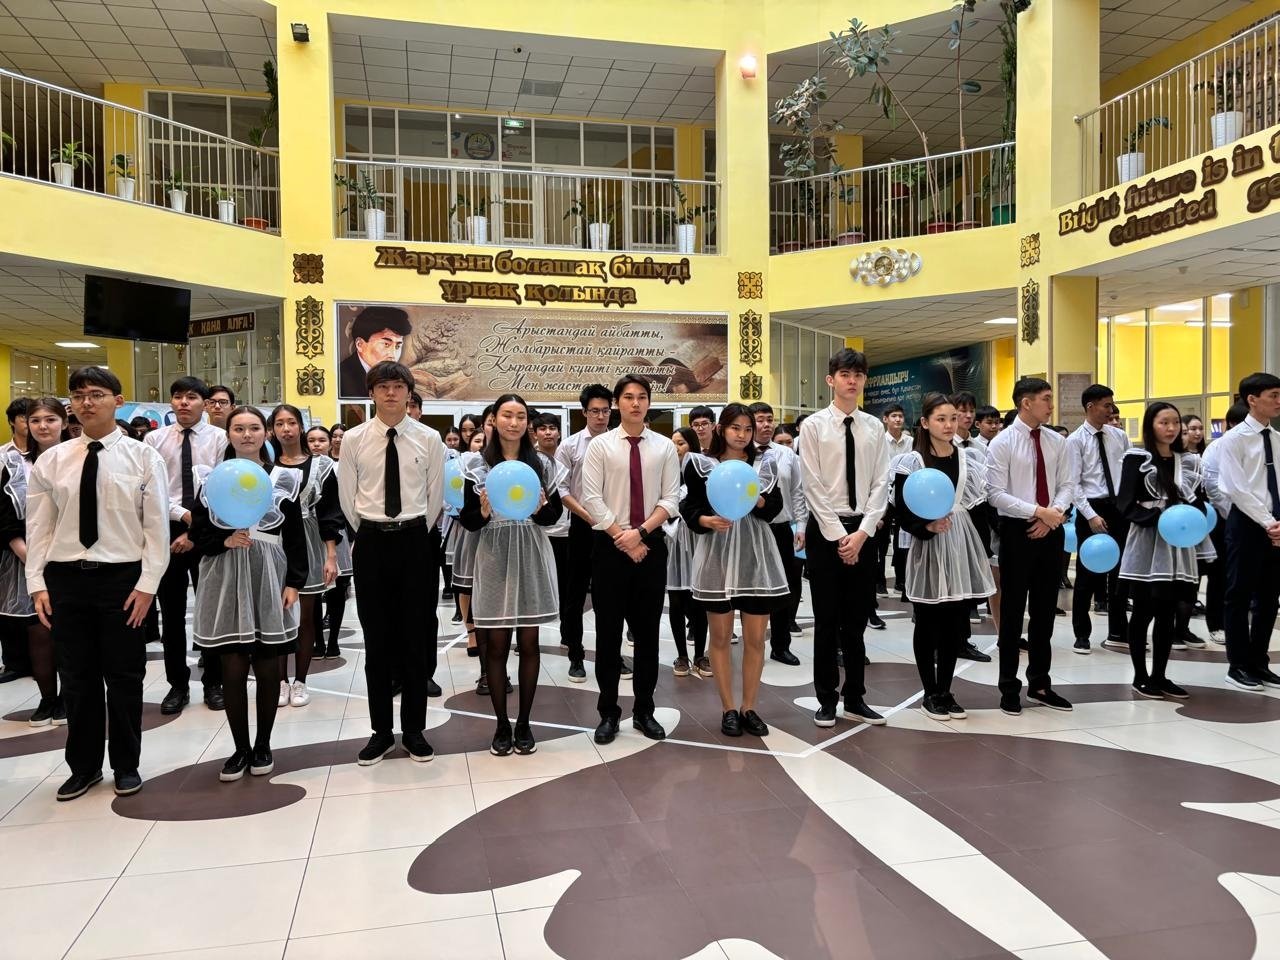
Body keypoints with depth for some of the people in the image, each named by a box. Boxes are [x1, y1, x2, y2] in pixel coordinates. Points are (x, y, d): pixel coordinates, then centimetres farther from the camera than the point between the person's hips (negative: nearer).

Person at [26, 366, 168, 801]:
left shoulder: (143, 457, -2)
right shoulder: (51, 460, 5)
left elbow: (157, 526, -4)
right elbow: (38, 527, 5)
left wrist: (147, 583, -10)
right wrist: (37, 583, -2)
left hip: (122, 578, -2)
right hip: (65, 578, 2)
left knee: (124, 677, 7)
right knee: (76, 678, 11)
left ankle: (126, 766, 24)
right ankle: (83, 766, 27)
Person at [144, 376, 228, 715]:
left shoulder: (219, 438, -2)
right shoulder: (155, 439, 3)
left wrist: (197, 531, -13)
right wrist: (183, 515, -16)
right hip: (166, 530, 2)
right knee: (172, 613, 9)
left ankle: (213, 683, 20)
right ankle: (178, 684, 21)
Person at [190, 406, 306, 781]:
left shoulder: (284, 479, 3)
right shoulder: (212, 479, 4)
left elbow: (295, 538, 2)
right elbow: (198, 533, 5)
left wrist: (293, 583, -4)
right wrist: (225, 541, -15)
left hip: (270, 580, 0)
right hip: (226, 581, 0)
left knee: (268, 668, 6)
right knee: (232, 670, 2)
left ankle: (263, 745, 21)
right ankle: (241, 747, 17)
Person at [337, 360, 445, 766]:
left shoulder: (429, 439, 0)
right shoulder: (354, 439, 1)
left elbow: (436, 495, 6)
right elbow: (347, 496, 8)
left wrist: (415, 534, 9)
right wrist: (369, 535, 10)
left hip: (415, 541, 0)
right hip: (370, 542, 1)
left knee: (415, 637, 5)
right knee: (377, 639, 6)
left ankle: (414, 731, 18)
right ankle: (381, 731, 18)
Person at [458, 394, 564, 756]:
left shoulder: (541, 463, 4)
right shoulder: (478, 464, 1)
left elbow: (555, 515, 8)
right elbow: (467, 520, 1)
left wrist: (541, 507, -13)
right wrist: (483, 512, -20)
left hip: (531, 559, 1)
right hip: (494, 560, -1)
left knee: (529, 643, 6)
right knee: (496, 645, 2)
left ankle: (524, 723, 17)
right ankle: (502, 724, 15)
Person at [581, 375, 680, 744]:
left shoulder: (665, 447, 5)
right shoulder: (599, 446, -1)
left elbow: (671, 499, 0)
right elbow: (592, 499, -7)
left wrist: (640, 531, -14)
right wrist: (623, 539, -13)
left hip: (651, 545, 2)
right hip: (609, 546, -2)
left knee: (647, 631, 9)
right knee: (608, 632, 4)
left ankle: (644, 711, 21)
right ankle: (608, 713, 17)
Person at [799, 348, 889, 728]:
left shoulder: (875, 428, 6)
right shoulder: (814, 425, -4)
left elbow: (880, 483, 2)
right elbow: (813, 486, -8)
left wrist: (862, 532, -9)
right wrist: (838, 535, -12)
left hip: (863, 530, 3)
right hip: (824, 529, -3)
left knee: (857, 619, 10)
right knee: (827, 620, 5)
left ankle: (855, 698, 22)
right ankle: (827, 699, 18)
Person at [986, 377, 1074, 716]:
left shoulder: (1058, 443, 7)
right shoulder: (1002, 443, -8)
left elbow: (1067, 485, 5)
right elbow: (996, 493, -14)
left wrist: (1053, 515, -13)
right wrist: (1038, 511, -19)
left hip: (1051, 531, 5)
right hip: (1017, 531, -5)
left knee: (1045, 610, 12)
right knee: (1013, 611, 3)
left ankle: (1040, 684, 25)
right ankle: (1010, 688, 14)